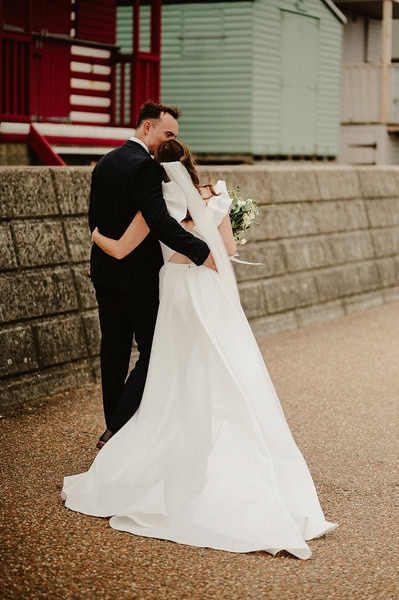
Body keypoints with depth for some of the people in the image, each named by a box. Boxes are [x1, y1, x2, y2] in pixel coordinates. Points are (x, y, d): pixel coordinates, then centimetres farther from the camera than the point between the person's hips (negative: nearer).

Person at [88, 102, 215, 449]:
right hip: (138, 277, -9)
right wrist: (201, 252, -27)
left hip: (106, 273, 9)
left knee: (114, 350, 14)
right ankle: (116, 432, -6)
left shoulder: (105, 163, 10)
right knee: (152, 352, -1)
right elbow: (160, 221, -29)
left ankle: (115, 427, 22)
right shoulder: (145, 166, -18)